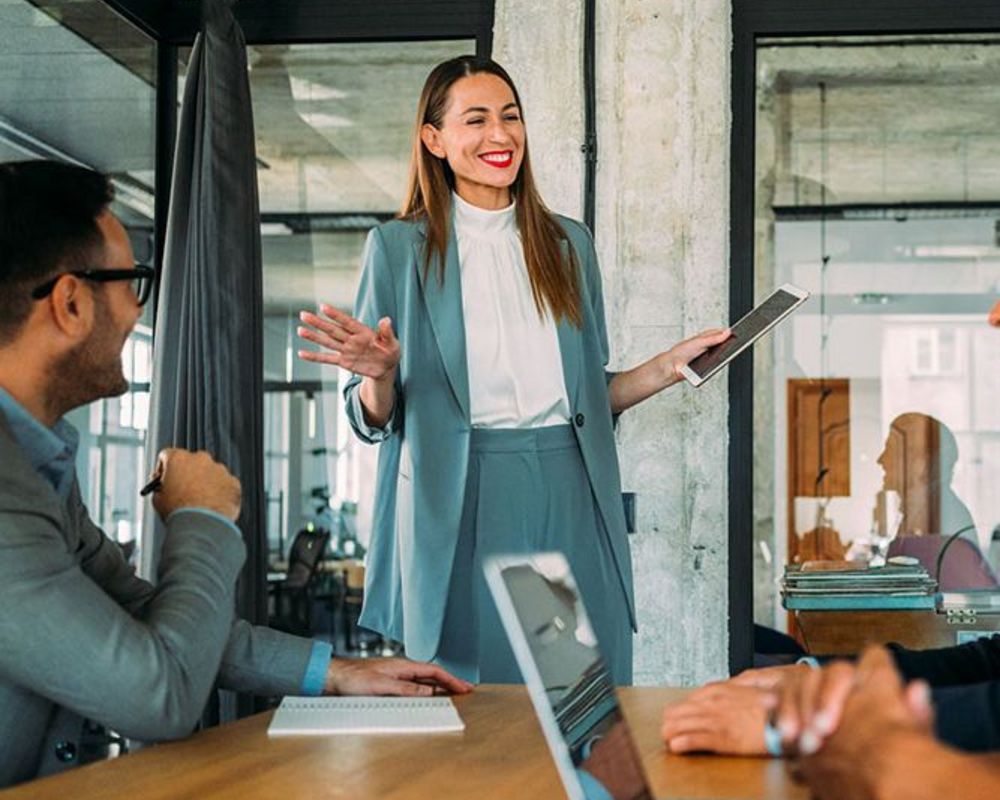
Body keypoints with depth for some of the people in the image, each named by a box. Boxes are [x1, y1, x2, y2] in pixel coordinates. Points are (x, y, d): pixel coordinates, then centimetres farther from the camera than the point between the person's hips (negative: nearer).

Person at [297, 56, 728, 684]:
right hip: (461, 506, -3)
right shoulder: (400, 247, 2)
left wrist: (669, 367, 3)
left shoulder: (568, 244, 13)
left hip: (571, 497, 3)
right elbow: (373, 420, 2)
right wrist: (380, 374, -19)